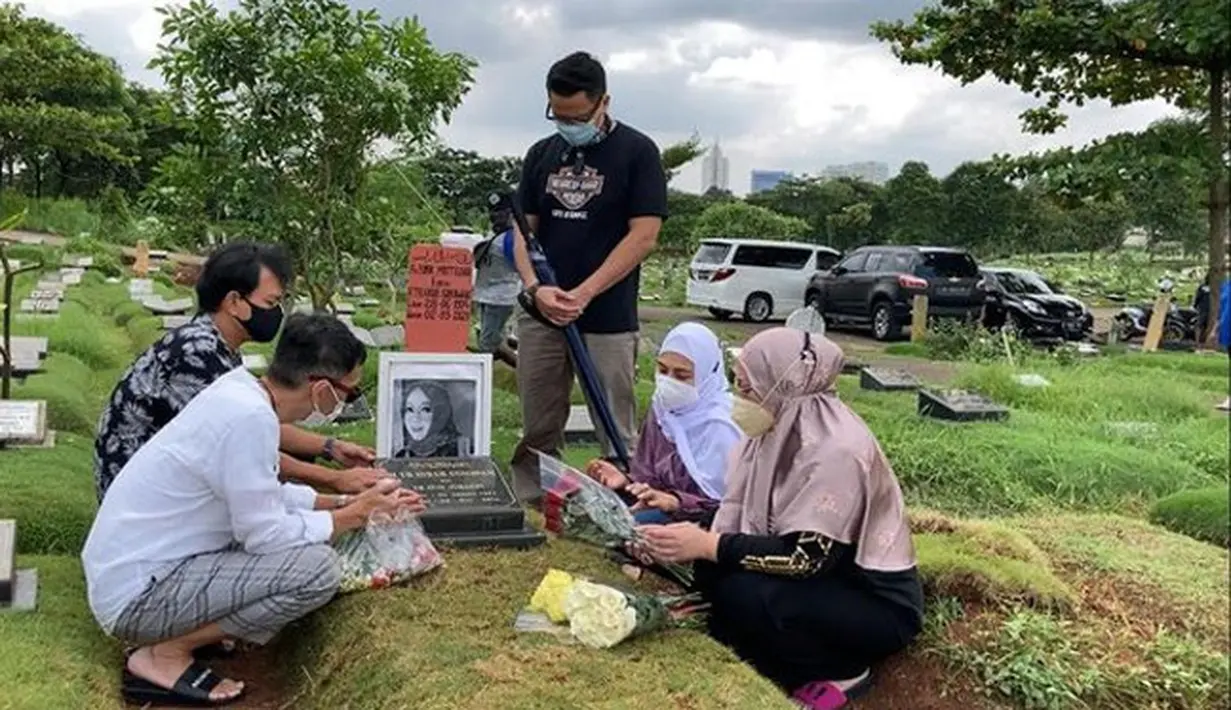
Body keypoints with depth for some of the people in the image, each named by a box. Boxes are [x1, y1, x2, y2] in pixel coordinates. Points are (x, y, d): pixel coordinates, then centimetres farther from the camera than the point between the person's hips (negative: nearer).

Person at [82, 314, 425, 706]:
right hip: (136, 595, -9)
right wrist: (355, 515, -9)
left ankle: (176, 628, 11)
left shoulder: (239, 389, 1)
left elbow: (266, 496, 13)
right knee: (317, 566, -19)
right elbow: (266, 534, -20)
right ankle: (163, 656, -6)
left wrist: (348, 502, 10)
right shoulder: (249, 417, -26)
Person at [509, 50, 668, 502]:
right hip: (540, 315, 5)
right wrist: (535, 287, -9)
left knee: (617, 435, 2)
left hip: (607, 320, -4)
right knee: (537, 432, 12)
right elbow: (523, 228, 11)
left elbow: (643, 235, -10)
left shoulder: (637, 152, -3)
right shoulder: (542, 154, 11)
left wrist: (582, 294, -16)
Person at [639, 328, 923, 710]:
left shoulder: (837, 448, -27)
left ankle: (842, 671, -3)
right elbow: (738, 513, -1)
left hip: (877, 603, -8)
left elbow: (807, 557, -28)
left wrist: (709, 545, -27)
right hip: (823, 579, 8)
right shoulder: (777, 428, -2)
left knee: (740, 592, -26)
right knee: (711, 570, -10)